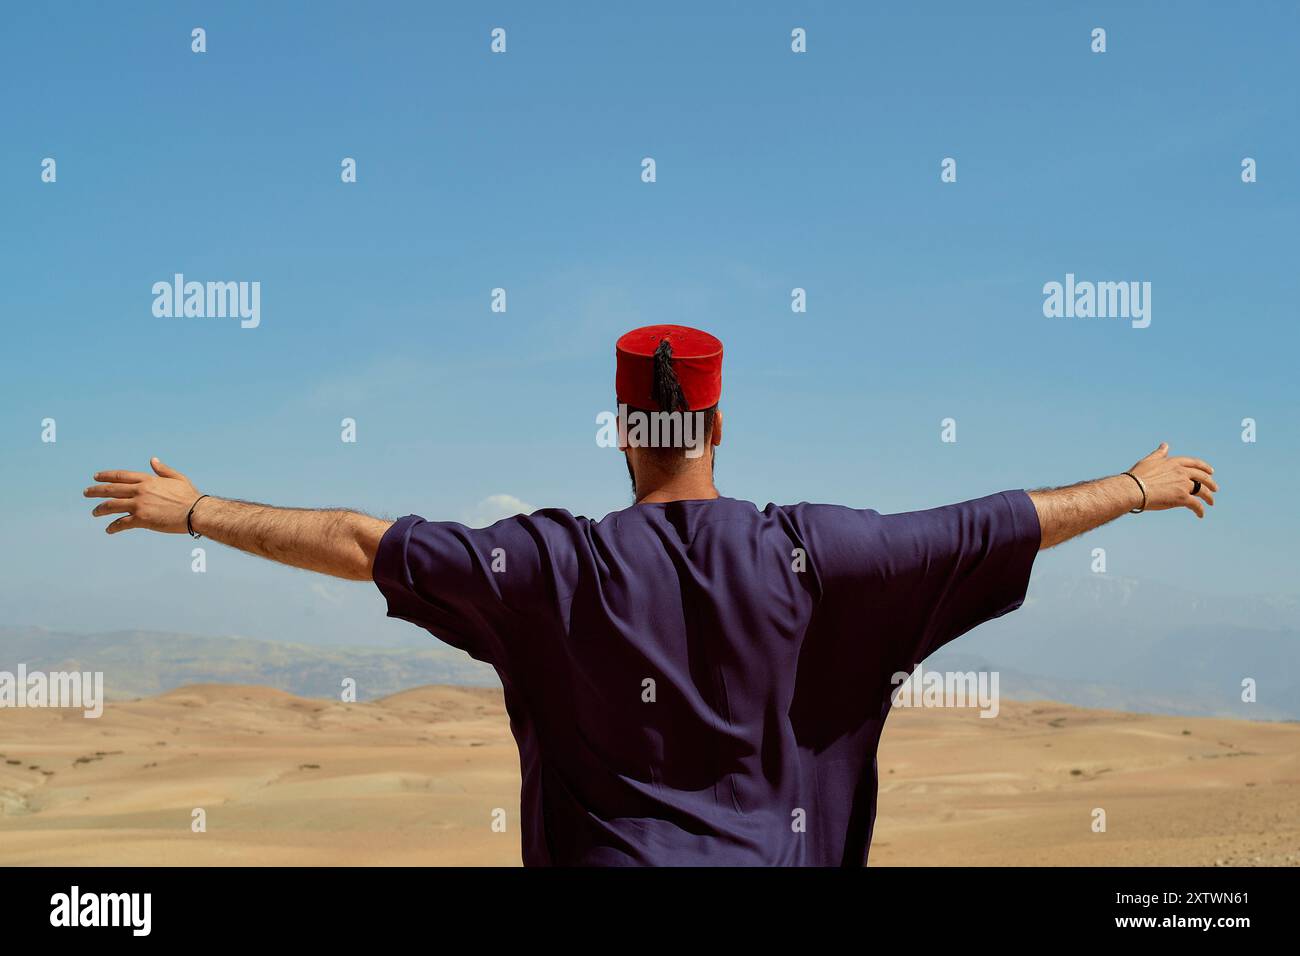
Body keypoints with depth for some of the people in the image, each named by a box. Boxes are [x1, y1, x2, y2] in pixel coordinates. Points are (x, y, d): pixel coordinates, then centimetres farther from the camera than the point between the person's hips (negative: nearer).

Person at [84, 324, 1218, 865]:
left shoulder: (558, 563, -6)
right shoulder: (804, 553, -6)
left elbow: (361, 543, -4)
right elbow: (994, 527, 0)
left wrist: (195, 511, 6)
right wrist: (1143, 487, 14)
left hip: (608, 857, 0)